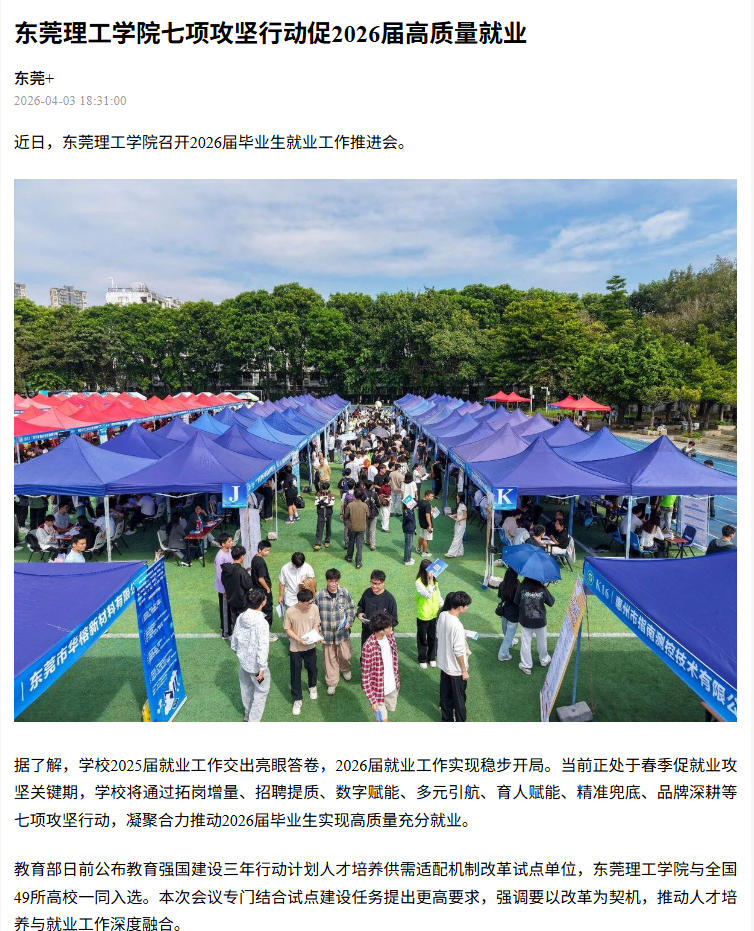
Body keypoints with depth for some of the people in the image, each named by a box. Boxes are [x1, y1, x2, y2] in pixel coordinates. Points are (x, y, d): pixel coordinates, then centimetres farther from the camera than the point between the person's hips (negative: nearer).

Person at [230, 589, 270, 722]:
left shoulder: (240, 617, -9)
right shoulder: (261, 622, -29)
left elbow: (234, 642, 2)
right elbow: (262, 648, -26)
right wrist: (262, 669, -17)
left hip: (242, 661, 7)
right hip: (255, 664, -7)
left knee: (246, 688, 27)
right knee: (261, 691, 14)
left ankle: (247, 713, 48)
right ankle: (253, 721, 17)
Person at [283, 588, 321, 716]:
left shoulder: (314, 608, -17)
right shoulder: (290, 612, -25)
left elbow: (316, 624, -2)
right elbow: (287, 629, -11)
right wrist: (298, 639, -22)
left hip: (310, 646, 3)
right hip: (295, 648, -3)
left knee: (312, 668, 23)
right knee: (295, 674, 9)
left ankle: (312, 687, 54)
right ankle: (297, 700, 27)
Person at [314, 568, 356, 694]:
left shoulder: (345, 593, -10)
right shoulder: (319, 596, -14)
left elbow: (351, 608, 5)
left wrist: (349, 621, -9)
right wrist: (317, 632, -4)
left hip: (343, 632, 1)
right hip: (327, 633, -1)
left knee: (345, 655, 14)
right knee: (329, 658, 11)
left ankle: (345, 670, 48)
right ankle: (331, 683, 30)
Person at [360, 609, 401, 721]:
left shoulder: (390, 637, -8)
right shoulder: (368, 647, -29)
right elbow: (365, 676, -22)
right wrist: (372, 700, -20)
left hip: (392, 687, 7)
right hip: (378, 690, -7)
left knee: (389, 710, 25)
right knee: (382, 719, 4)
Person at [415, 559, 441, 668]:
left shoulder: (434, 580, -2)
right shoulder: (419, 582, -21)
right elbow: (427, 595, -32)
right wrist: (430, 581, -35)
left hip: (434, 614, 5)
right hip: (423, 615, -5)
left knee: (433, 637, 17)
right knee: (422, 638, 12)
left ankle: (432, 657, 35)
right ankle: (422, 659, 29)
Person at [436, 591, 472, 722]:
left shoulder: (442, 615, -10)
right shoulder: (457, 625, -32)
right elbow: (459, 652, -25)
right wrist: (464, 671, -13)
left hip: (443, 663, 7)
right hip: (456, 669, -7)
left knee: (445, 695, 23)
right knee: (459, 697, 15)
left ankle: (446, 719, 40)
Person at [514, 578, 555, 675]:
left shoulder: (521, 588, -17)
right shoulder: (543, 589, -18)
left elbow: (516, 602, -6)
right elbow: (551, 602, -5)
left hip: (525, 622, 0)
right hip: (540, 621, 1)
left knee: (526, 643, 13)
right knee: (542, 641, 24)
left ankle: (526, 666, 21)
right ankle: (544, 660, 45)